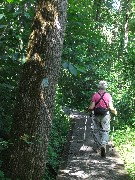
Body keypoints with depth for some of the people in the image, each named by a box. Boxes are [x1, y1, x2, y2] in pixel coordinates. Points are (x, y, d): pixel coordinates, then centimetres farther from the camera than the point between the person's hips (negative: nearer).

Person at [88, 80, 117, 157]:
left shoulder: (95, 95, -3)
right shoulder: (108, 95, -4)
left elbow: (92, 107, -6)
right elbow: (111, 107, -7)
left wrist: (88, 109, 15)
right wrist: (115, 112, 13)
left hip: (97, 116, 1)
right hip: (105, 116, -1)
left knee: (96, 131, 16)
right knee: (105, 131, 4)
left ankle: (96, 146, 25)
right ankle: (103, 145, -17)